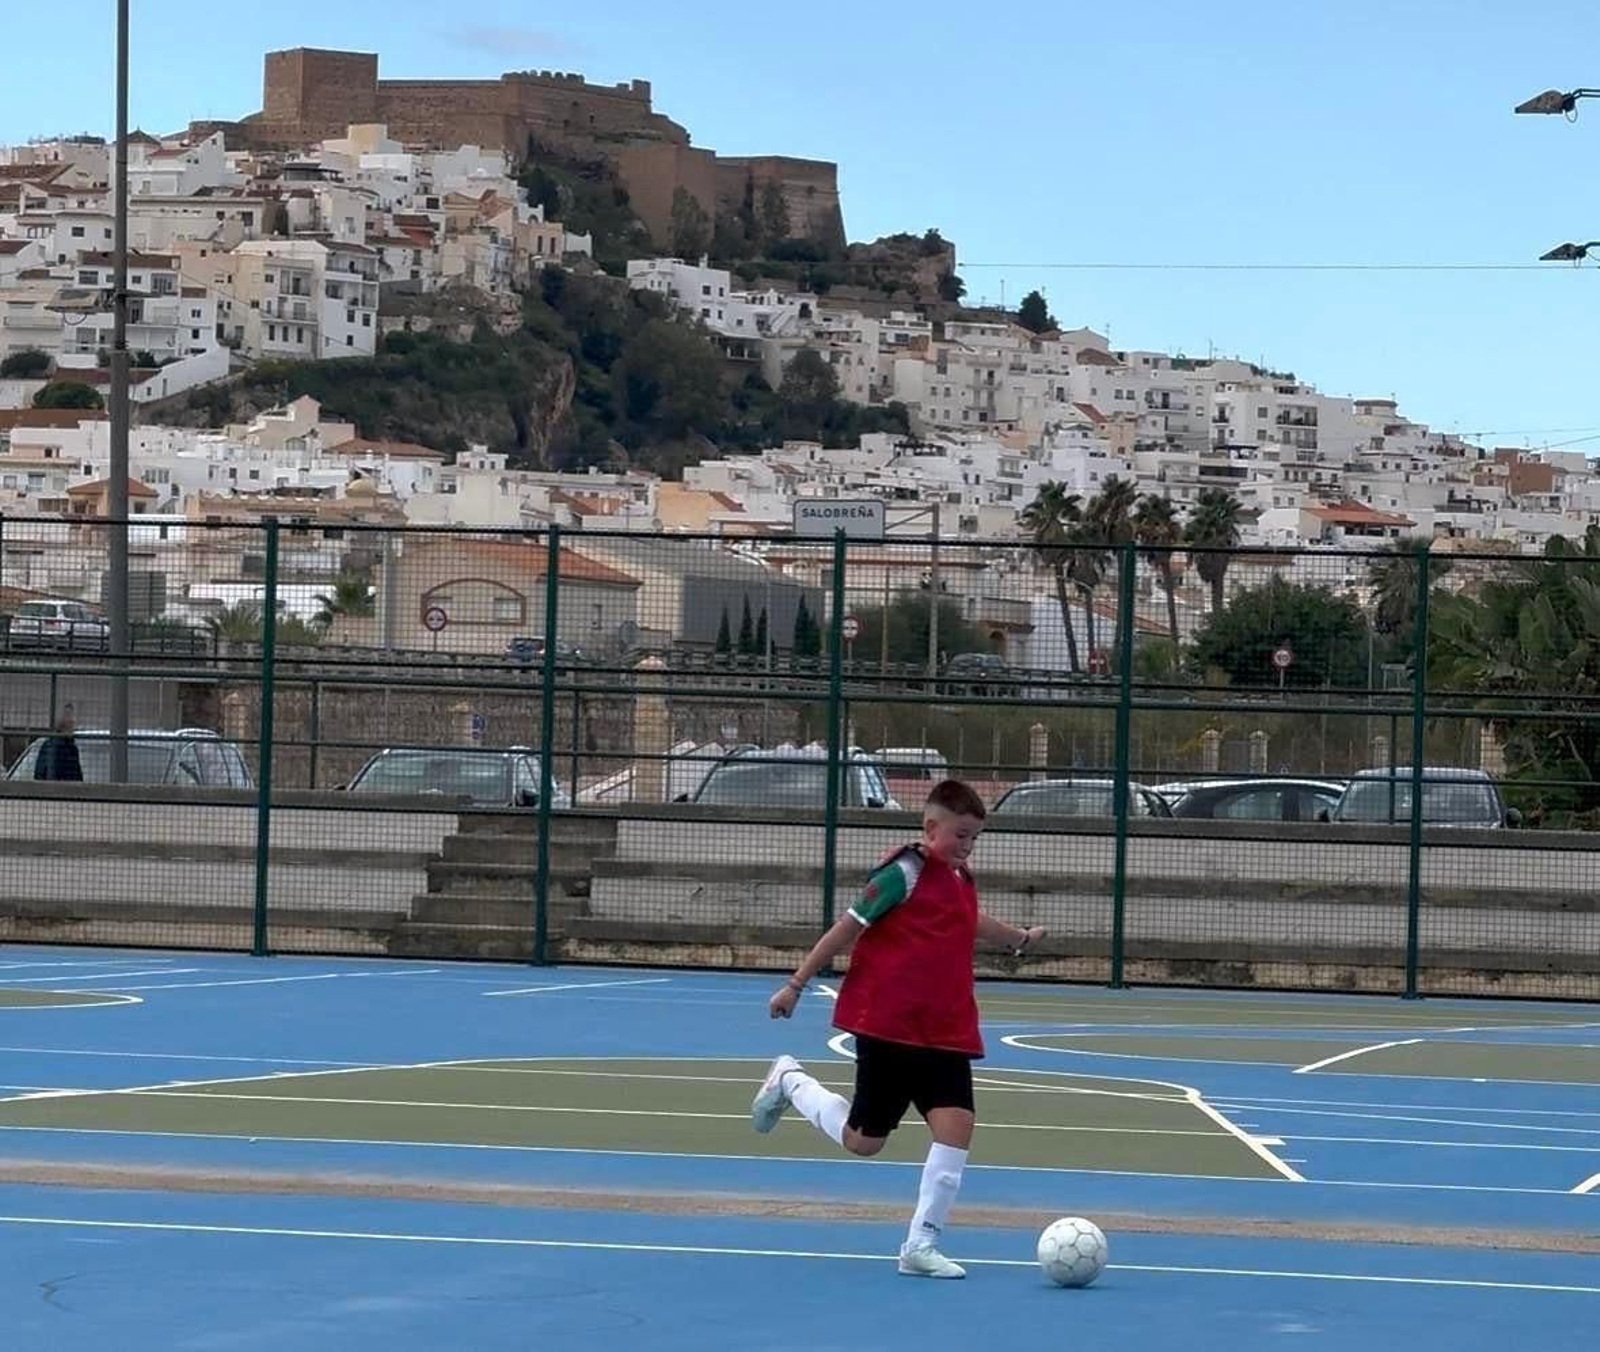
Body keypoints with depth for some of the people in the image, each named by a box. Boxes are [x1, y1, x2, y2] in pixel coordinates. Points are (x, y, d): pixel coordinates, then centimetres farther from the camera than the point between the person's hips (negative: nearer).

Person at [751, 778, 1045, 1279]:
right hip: (886, 1027, -7)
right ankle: (790, 1082, 28)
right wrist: (796, 984, -8)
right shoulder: (905, 873, -12)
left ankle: (920, 1246, -5)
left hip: (946, 1034, 7)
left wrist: (1019, 937, 53)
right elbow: (848, 928, -10)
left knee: (956, 1125, -11)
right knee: (863, 1141, 2)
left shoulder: (960, 880, 12)